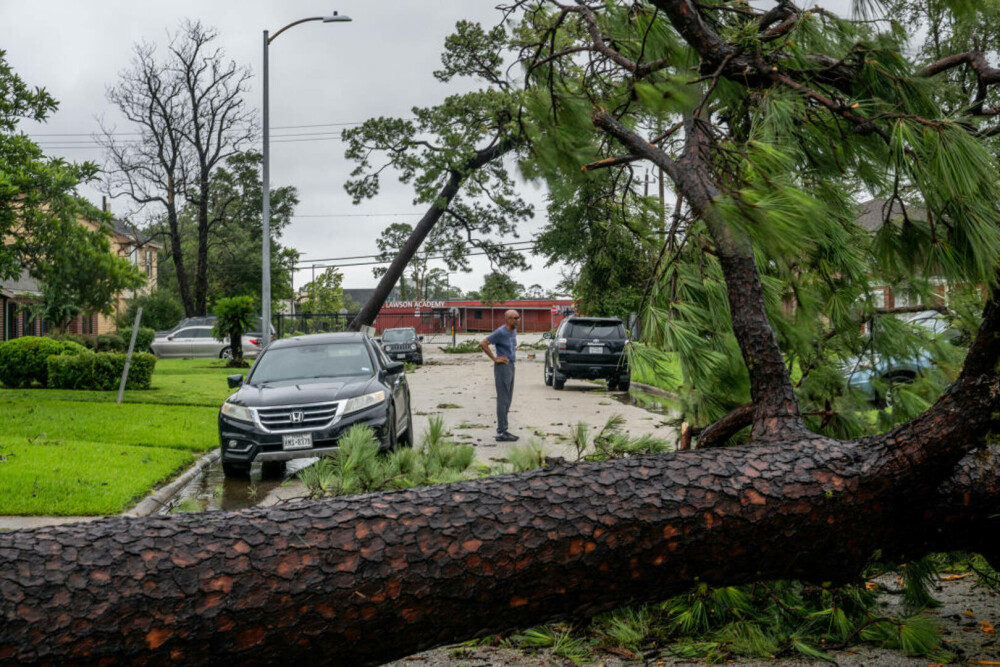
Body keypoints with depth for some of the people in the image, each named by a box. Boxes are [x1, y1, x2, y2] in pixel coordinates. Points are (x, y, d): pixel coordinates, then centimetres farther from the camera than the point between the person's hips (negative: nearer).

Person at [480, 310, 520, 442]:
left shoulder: (514, 331, 10)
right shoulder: (500, 332, -16)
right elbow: (483, 343, -20)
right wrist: (495, 358, -16)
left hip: (511, 366, 9)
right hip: (503, 367, -9)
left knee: (507, 400, 11)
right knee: (503, 400, -8)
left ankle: (503, 430, 17)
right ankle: (501, 432, -6)